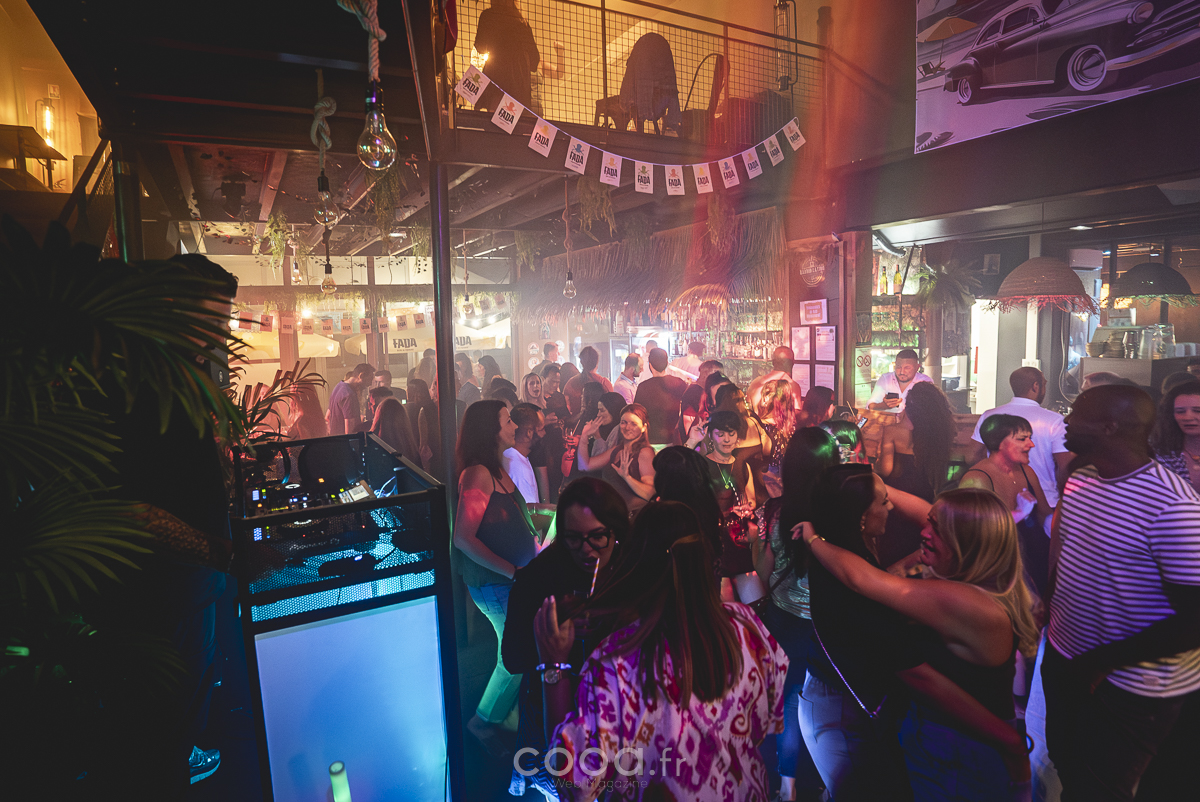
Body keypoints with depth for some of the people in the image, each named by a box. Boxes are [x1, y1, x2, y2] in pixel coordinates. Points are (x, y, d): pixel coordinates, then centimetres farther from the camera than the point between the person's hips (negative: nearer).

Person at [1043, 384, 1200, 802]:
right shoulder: (1079, 481, -2)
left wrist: (1103, 662, -20)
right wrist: (1051, 606, 5)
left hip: (1130, 690, -7)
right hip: (1064, 659, 7)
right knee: (1065, 766, 25)